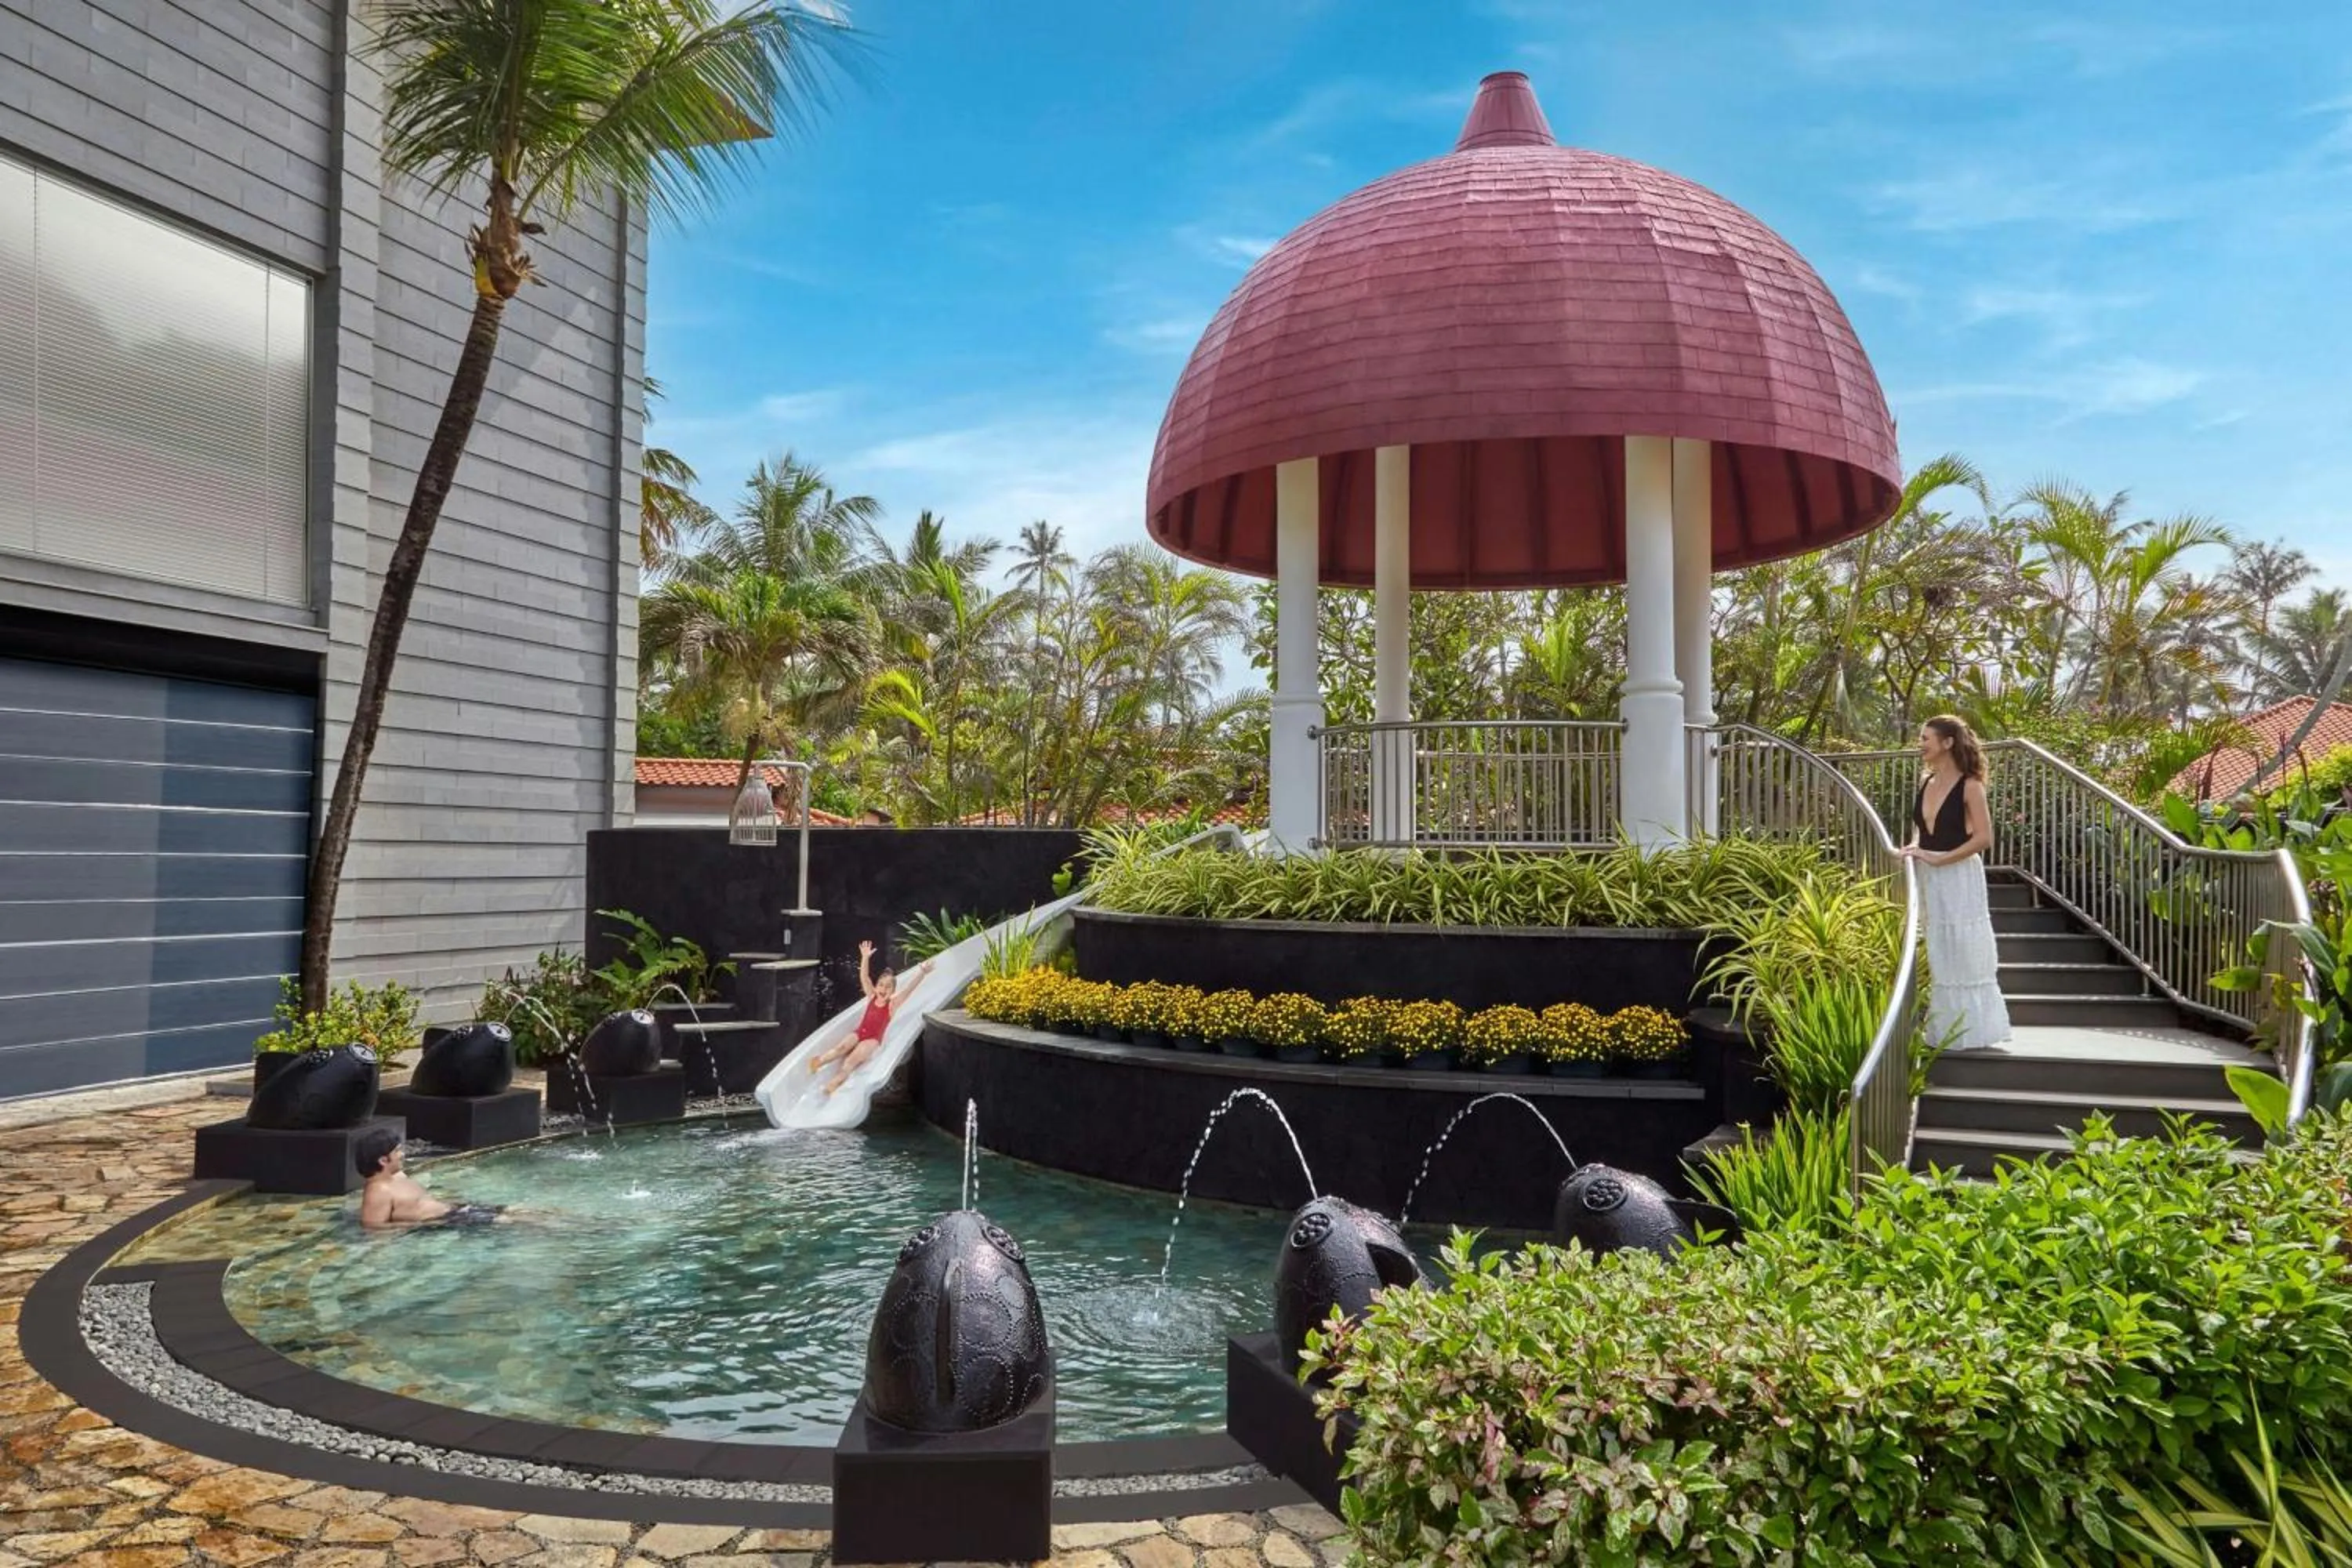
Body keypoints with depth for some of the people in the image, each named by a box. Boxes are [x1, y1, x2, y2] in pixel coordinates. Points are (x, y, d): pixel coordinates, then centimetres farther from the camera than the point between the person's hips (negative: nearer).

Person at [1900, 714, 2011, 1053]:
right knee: (1936, 957, 11)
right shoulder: (1925, 784, 10)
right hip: (1928, 879, 7)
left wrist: (1939, 858, -18)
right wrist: (1913, 850, 0)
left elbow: (1984, 838, -16)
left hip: (1959, 878, -7)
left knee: (1964, 954, 1)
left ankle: (1971, 1032, 11)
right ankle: (1942, 1032, 20)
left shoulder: (1969, 786, -9)